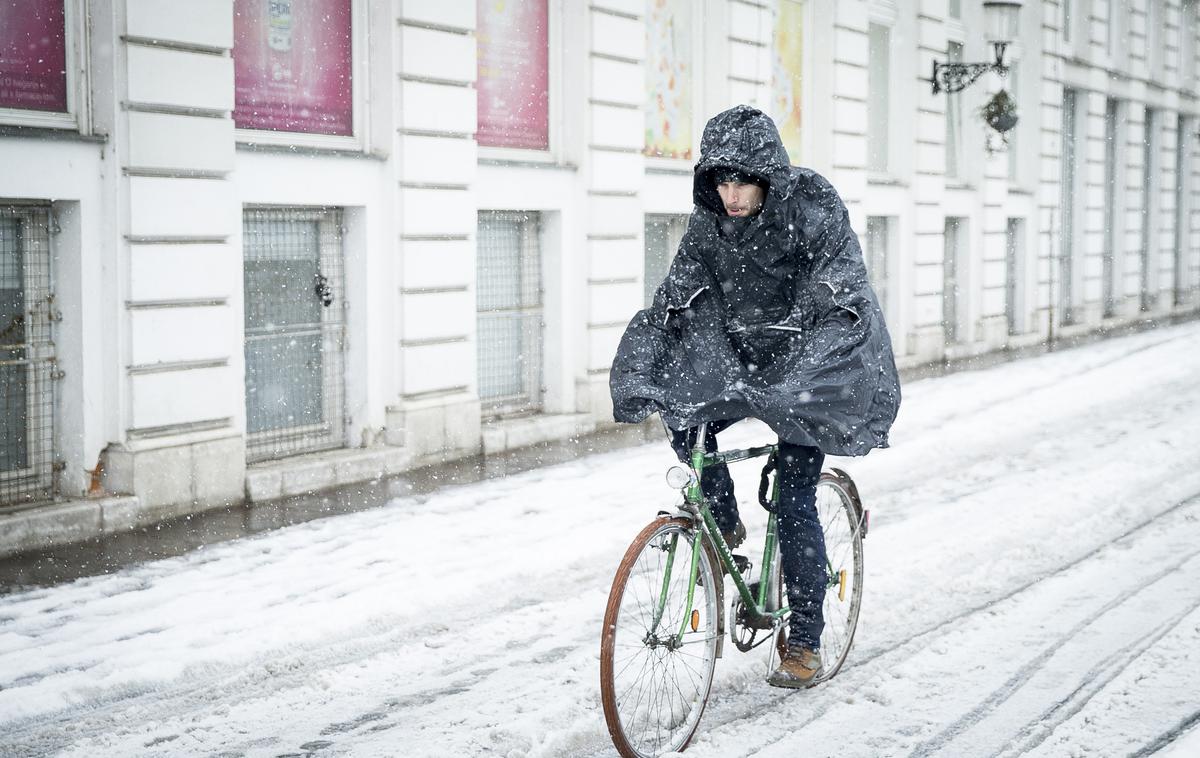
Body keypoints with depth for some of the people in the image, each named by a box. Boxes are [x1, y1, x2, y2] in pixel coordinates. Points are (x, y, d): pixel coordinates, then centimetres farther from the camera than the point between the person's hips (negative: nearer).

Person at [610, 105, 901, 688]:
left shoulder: (813, 208, -20)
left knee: (794, 504, -7)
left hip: (807, 370, -5)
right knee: (686, 425, -19)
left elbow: (842, 303, -27)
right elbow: (674, 301, -5)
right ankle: (726, 526, 10)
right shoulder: (710, 222, -5)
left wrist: (798, 378, -40)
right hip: (743, 358, 5)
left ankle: (805, 645, 6)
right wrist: (641, 379, -18)